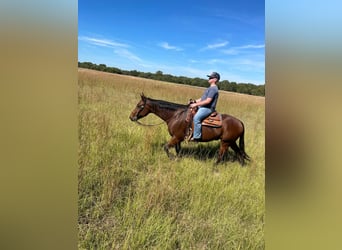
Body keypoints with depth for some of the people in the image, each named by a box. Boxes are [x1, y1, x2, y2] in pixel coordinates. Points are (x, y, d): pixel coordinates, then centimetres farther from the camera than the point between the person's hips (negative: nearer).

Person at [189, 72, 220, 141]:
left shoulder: (213, 89, -14)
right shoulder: (211, 88, 19)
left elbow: (207, 101, -22)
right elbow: (203, 98, 23)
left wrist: (196, 104, -19)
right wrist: (195, 101, 10)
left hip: (208, 108, -11)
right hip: (203, 107, 12)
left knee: (196, 117, -32)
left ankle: (197, 137, -27)